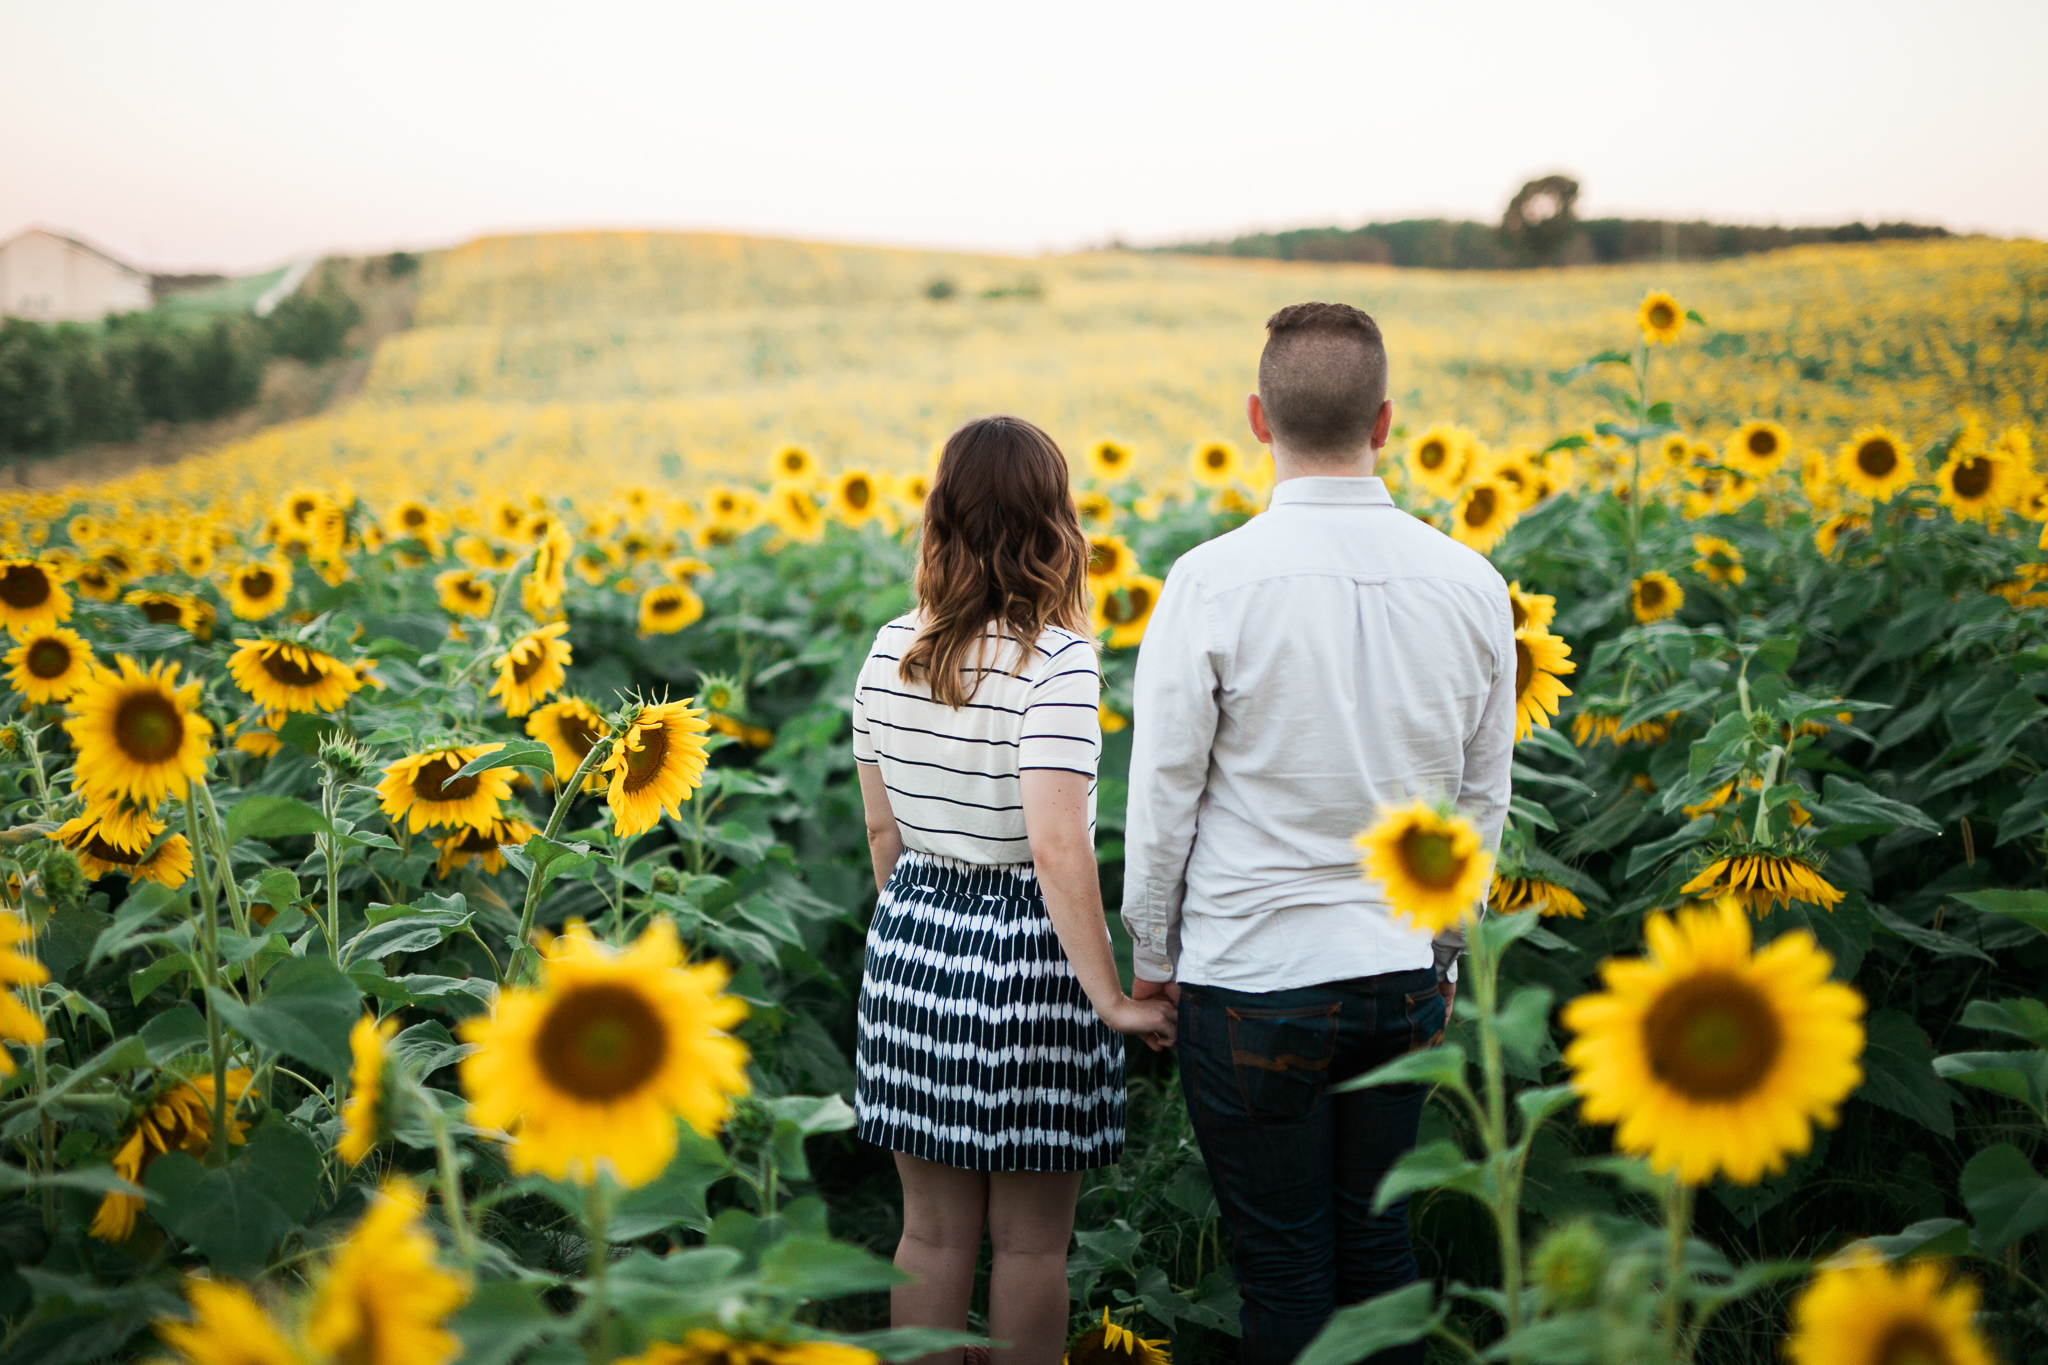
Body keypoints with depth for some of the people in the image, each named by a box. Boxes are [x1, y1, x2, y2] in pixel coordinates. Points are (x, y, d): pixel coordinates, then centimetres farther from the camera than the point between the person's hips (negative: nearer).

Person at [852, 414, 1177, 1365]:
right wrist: (1112, 1000, -18)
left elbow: (882, 831, 8)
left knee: (931, 1231, 16)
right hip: (1029, 955, -5)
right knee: (1031, 1241, 11)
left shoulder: (890, 652, 1)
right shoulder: (1056, 659, -18)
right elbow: (1058, 843, -25)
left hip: (911, 943, 5)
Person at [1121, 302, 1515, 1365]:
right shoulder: (1472, 585, -2)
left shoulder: (1214, 581, -16)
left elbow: (1164, 790, -8)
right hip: (1401, 973, 4)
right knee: (1378, 1245, 18)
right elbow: (1484, 801, 8)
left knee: (1284, 1268, 9)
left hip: (1254, 978, -4)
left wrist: (1151, 952, 6)